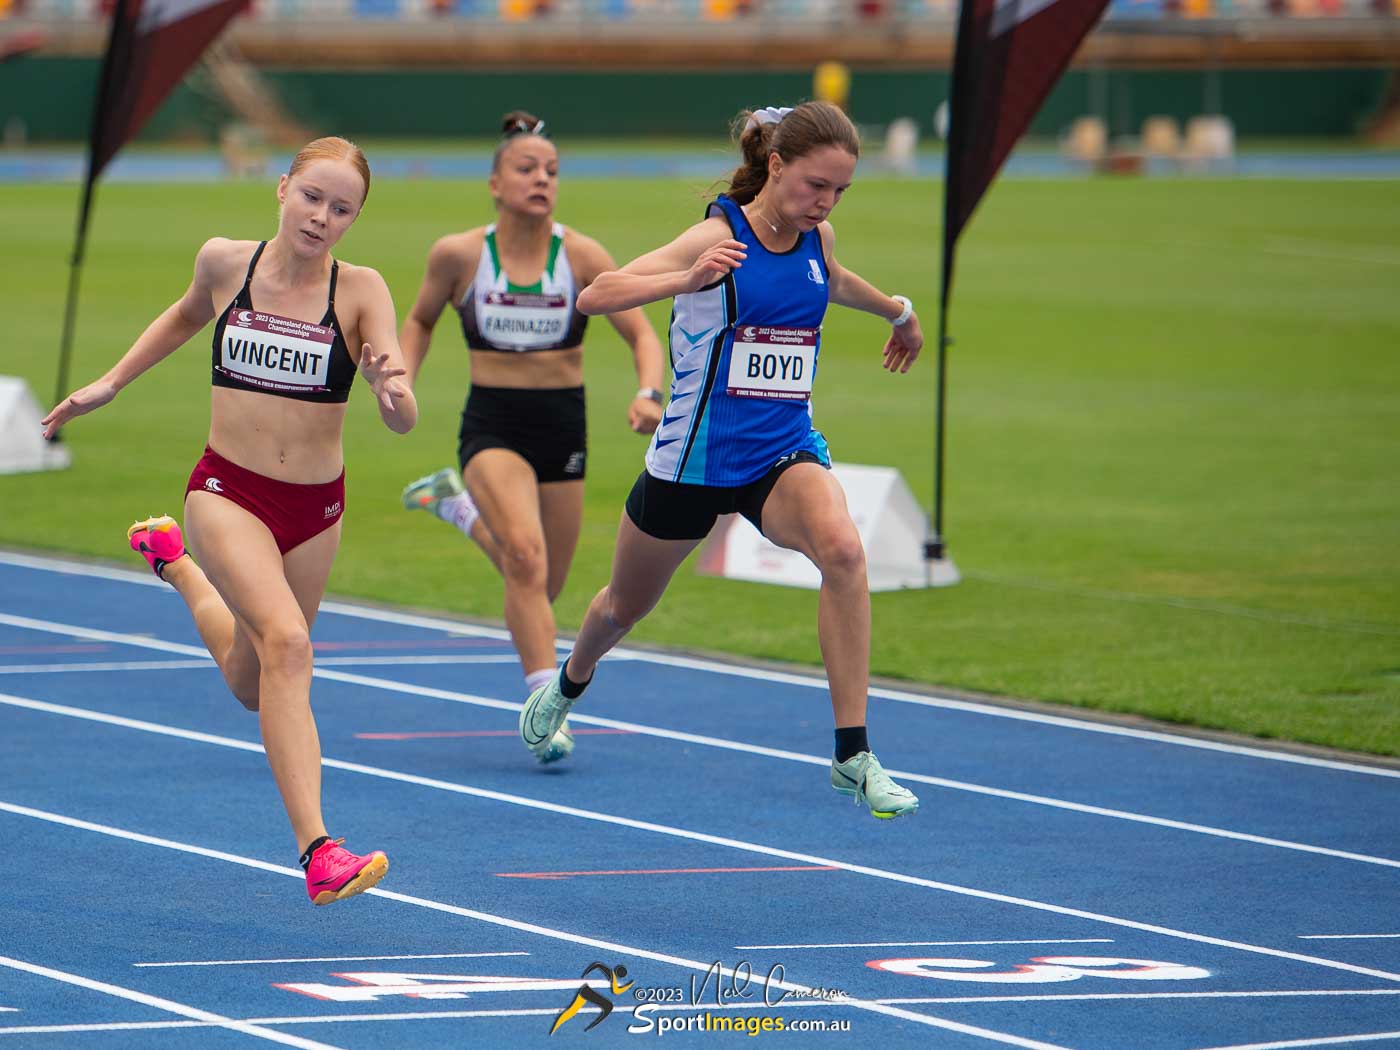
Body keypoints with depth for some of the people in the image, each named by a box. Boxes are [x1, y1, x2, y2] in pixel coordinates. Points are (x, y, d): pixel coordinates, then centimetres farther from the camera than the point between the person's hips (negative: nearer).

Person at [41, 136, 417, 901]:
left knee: (253, 686, 20)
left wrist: (395, 393, -43)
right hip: (227, 492, -2)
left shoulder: (361, 291, -12)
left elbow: (403, 421, -20)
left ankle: (174, 560, 50)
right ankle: (316, 850, -33)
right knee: (286, 643, -27)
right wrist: (109, 384, 18)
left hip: (316, 507, 2)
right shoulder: (224, 264, -7)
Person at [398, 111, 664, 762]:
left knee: (542, 588, 14)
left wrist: (649, 395, -25)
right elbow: (420, 320, 13)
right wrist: (403, 384, -3)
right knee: (527, 554, -27)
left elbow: (642, 335, -6)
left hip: (563, 425, 3)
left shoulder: (582, 257, -7)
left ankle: (459, 504, 42)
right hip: (492, 426, -3)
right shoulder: (458, 255, -6)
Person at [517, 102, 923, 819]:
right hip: (695, 457, -3)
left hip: (784, 452, 3)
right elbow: (594, 296, -29)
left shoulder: (817, 239, 0)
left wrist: (897, 311, 44)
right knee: (627, 604, 21)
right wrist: (685, 279, -44)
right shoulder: (719, 236, -19)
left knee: (842, 548, -30)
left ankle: (853, 755, -28)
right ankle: (568, 684, 58)